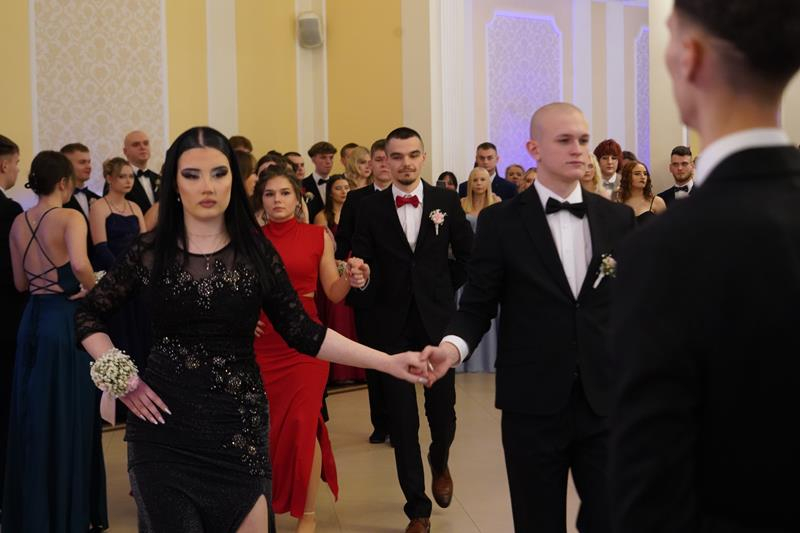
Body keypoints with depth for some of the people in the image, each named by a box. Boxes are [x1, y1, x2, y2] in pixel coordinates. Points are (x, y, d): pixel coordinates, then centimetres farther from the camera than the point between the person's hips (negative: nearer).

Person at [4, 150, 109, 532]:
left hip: (32, 319, 6)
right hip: (65, 320, -6)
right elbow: (80, 264, -31)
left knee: (32, 414, 14)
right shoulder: (70, 218, -13)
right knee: (68, 415, 3)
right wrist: (93, 289, -13)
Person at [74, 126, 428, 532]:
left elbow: (302, 332, -1)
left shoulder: (255, 250, 0)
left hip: (238, 425, 1)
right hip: (164, 427, 0)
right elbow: (88, 315, 10)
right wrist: (121, 380, -3)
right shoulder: (150, 251, -2)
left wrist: (388, 362, -8)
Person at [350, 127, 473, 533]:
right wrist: (369, 309, -12)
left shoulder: (446, 201, 1)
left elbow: (468, 253, 11)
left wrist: (447, 288, 8)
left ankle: (440, 462, 41)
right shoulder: (371, 208, 0)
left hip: (437, 320, 0)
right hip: (392, 324, 0)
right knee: (402, 419, 3)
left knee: (442, 408, 5)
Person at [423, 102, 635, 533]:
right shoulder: (500, 221, -2)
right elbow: (477, 306, -2)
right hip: (533, 405, -2)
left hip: (607, 401, 2)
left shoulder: (618, 218, 6)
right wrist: (452, 346, -22)